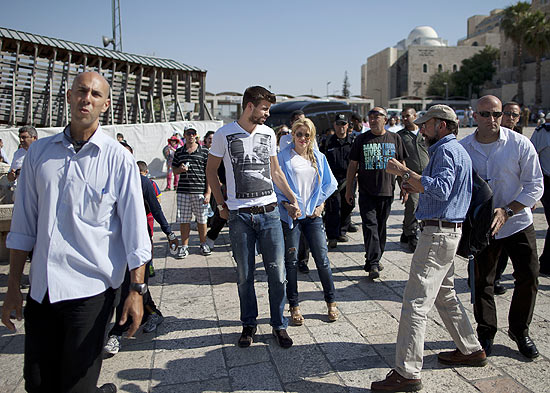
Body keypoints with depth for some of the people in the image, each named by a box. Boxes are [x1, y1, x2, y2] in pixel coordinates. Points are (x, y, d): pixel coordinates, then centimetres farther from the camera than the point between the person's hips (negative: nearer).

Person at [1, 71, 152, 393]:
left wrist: (137, 289, -9)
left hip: (91, 288, -4)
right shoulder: (39, 152, 6)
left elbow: (135, 231, -5)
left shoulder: (119, 159, -5)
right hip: (41, 288, 4)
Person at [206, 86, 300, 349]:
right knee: (244, 276, 7)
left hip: (269, 212, 3)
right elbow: (211, 171, 8)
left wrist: (292, 199, 14)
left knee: (277, 273, 3)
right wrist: (221, 204, 3)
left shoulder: (268, 133, 10)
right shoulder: (225, 134, -1)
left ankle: (279, 325, 20)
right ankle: (249, 324, 26)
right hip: (239, 216, -2)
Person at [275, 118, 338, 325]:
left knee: (322, 258, 3)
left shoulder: (318, 157, 10)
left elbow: (329, 183, 14)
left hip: (313, 214, 3)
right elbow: (276, 185, -2)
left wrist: (320, 204, 4)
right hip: (291, 215, -2)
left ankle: (331, 302, 19)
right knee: (291, 261, 3)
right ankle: (294, 306, 16)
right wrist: (285, 203, -13)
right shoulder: (283, 157, -1)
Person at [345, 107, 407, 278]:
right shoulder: (362, 139, 3)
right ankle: (373, 263, -7)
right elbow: (353, 165, 5)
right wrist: (349, 188, 2)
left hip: (387, 191, 2)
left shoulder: (394, 138, 7)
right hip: (366, 192, -2)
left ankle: (374, 260, 23)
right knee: (370, 226, -10)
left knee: (381, 226, 10)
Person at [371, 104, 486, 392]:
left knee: (416, 301, -10)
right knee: (444, 294, 22)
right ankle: (470, 350, 35)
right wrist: (413, 185, 12)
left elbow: (441, 189, -29)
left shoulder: (447, 149, -12)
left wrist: (404, 172, -24)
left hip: (439, 233, -11)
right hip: (448, 231, 11)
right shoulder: (455, 150, 22)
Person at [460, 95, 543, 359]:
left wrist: (507, 211, -21)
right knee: (482, 282, 8)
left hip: (518, 224, 0)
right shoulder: (463, 148, -4)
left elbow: (535, 185, -9)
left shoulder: (520, 144, -8)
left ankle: (520, 331, 30)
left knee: (528, 278, 5)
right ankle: (485, 333, 29)